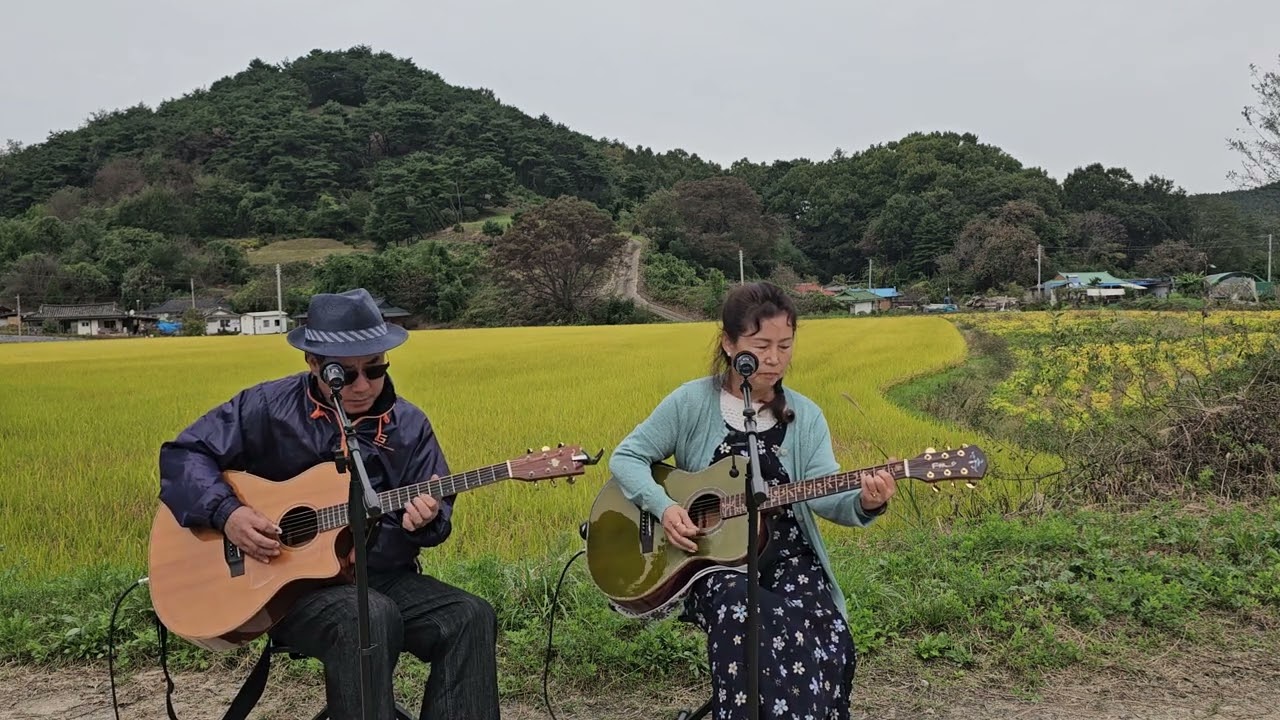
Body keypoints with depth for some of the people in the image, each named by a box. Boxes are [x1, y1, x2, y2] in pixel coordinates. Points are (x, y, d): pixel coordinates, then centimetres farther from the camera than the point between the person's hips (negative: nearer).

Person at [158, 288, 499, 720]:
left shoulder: (409, 425, 3)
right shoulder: (266, 408, -5)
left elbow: (437, 510, 6)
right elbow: (182, 453, 0)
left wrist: (427, 517, -20)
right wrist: (225, 512, -17)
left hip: (383, 577, 4)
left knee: (471, 618, -21)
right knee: (371, 617, -35)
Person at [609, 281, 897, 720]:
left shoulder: (805, 417, 3)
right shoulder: (691, 403, -3)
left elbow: (824, 495, -7)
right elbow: (625, 458, 0)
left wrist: (864, 505, -30)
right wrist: (663, 507, -18)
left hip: (787, 558, 2)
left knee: (827, 642, -25)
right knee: (745, 621, -33)